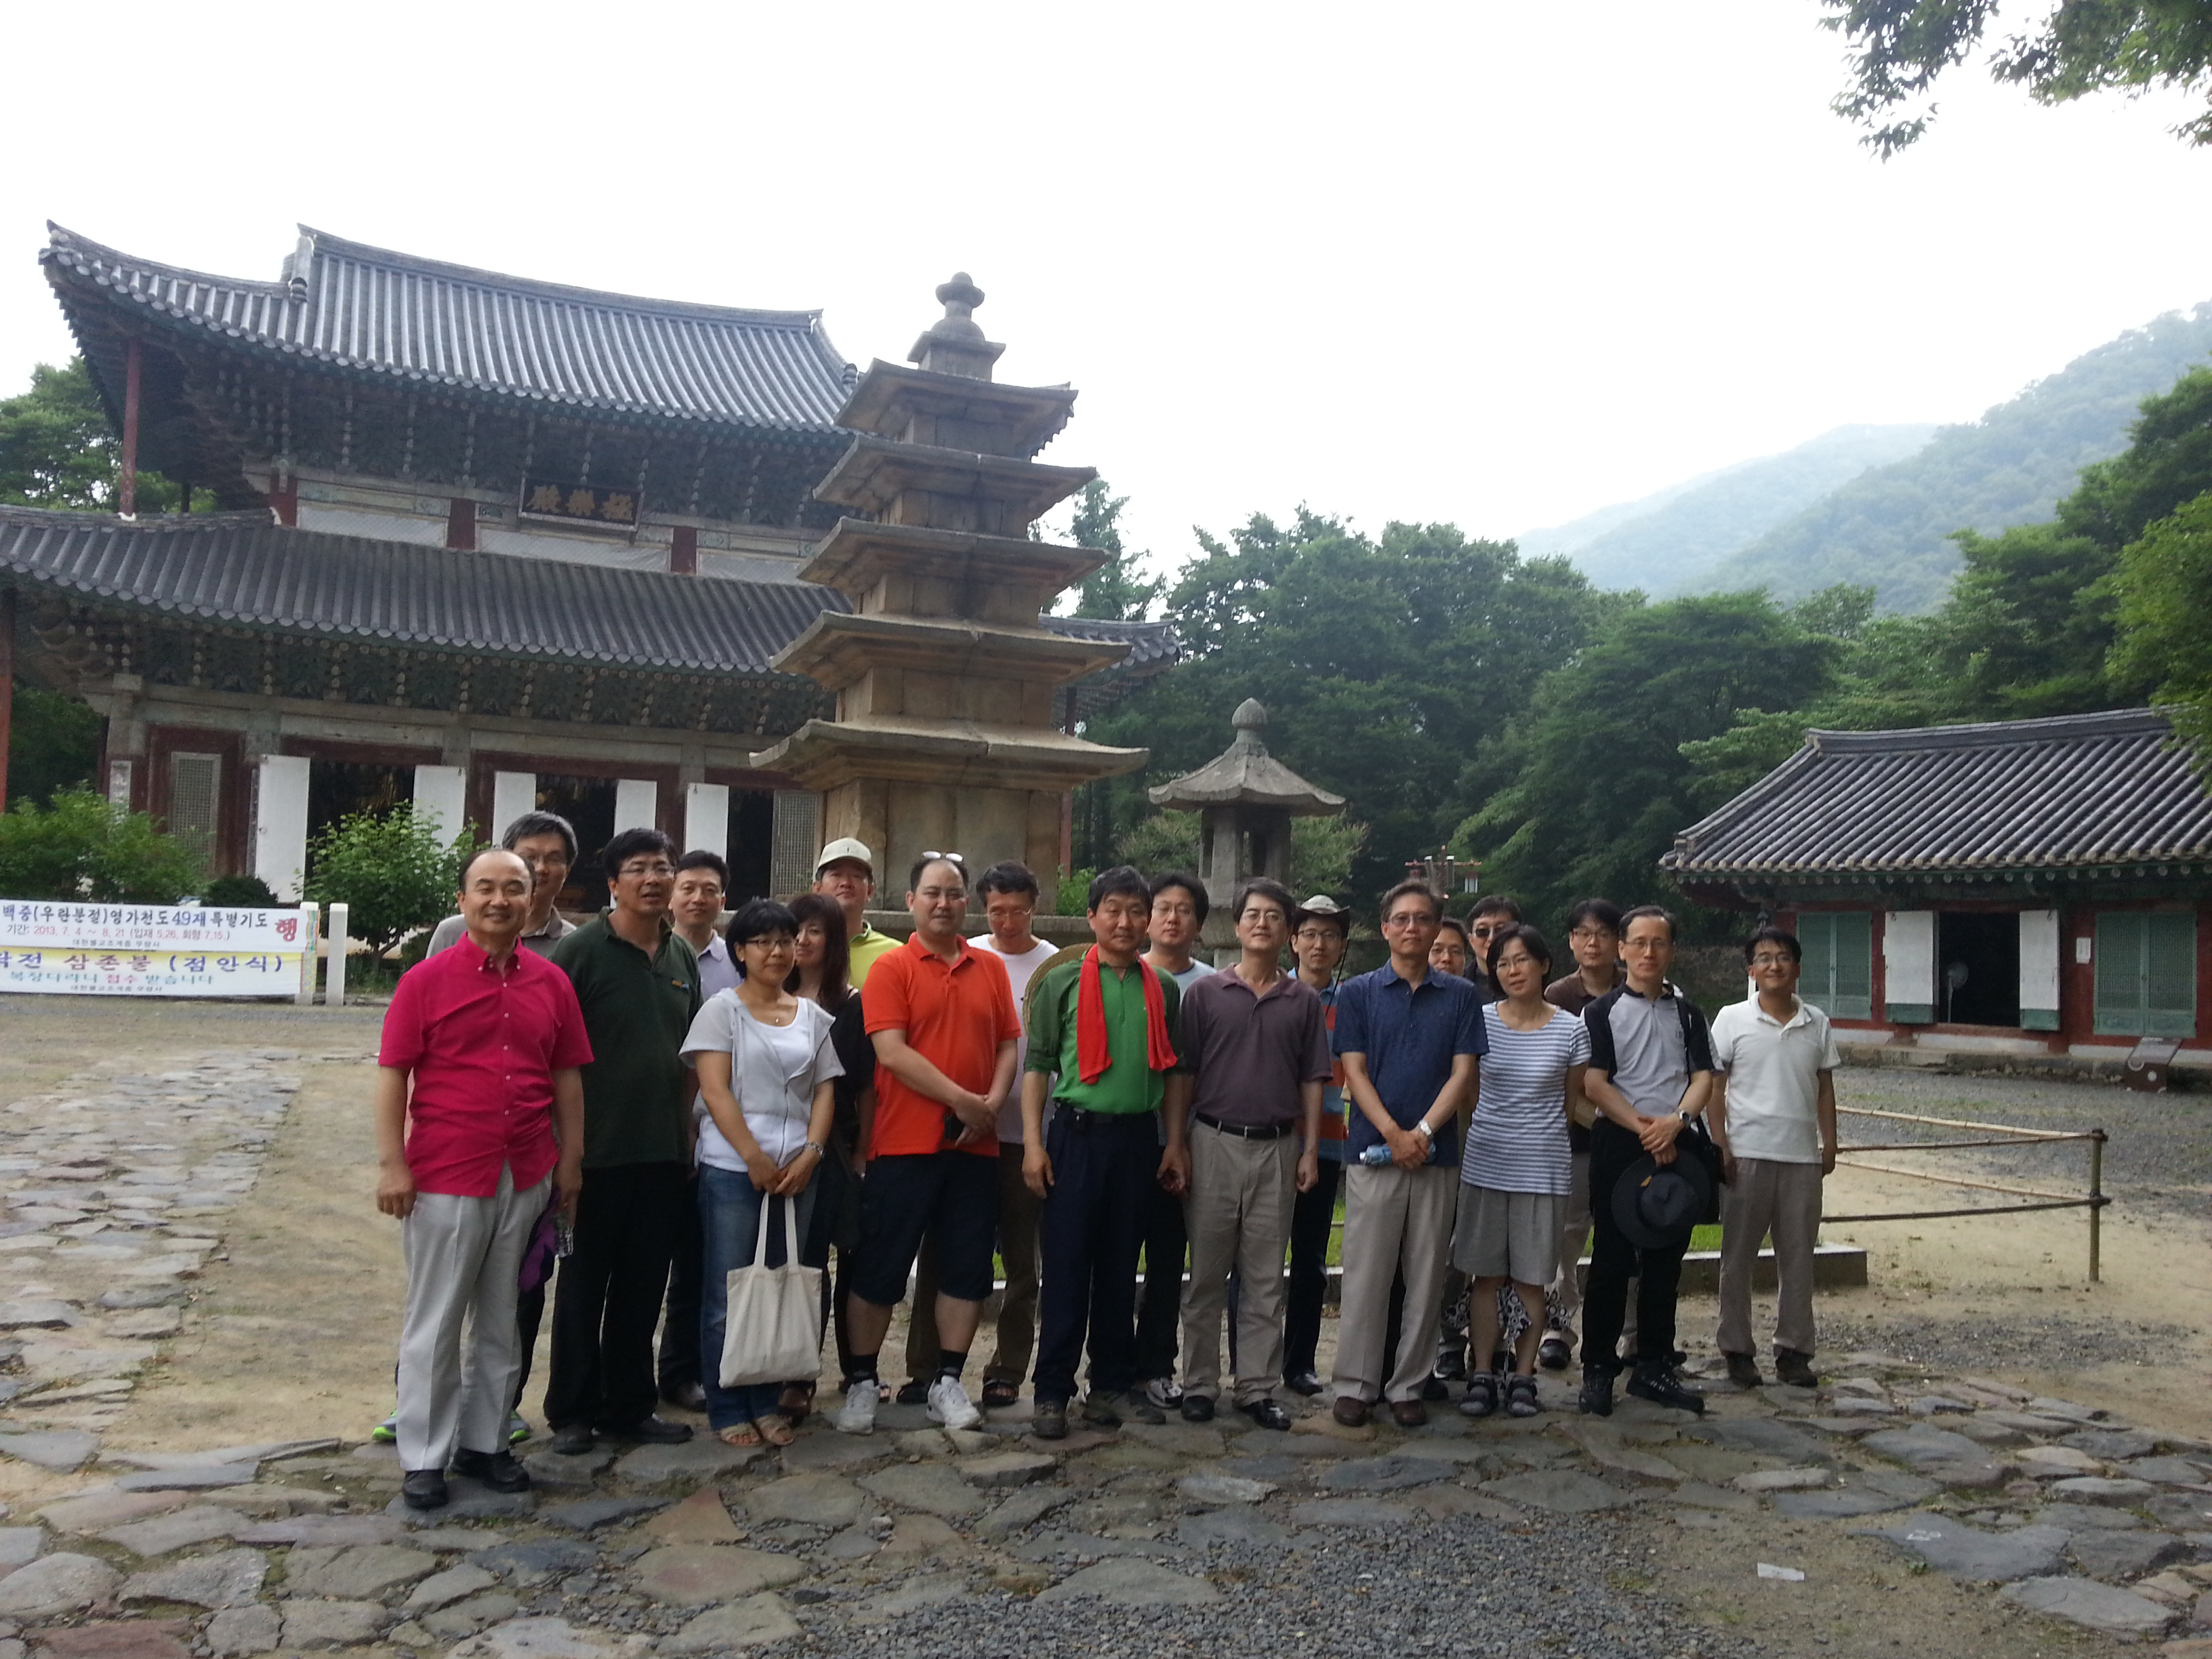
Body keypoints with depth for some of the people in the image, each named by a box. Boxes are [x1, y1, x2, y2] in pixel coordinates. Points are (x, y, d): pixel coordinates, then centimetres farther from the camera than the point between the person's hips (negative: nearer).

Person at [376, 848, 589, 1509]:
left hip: (527, 1177, 4)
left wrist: (571, 1159, 8)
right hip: (445, 1176, -3)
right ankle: (423, 1456, 18)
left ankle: (484, 1442, 26)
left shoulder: (551, 982, 5)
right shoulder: (427, 979, -5)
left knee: (501, 1320, 13)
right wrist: (392, 1164, -10)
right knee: (435, 1322, 6)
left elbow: (567, 1076, 9)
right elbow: (393, 1074, -5)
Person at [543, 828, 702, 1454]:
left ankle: (629, 1406, 26)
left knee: (643, 1285, 13)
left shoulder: (682, 956, 9)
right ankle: (572, 1411, 20)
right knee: (584, 1283, 7)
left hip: (664, 1150, 5)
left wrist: (688, 1127, 14)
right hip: (600, 1149, -5)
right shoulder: (582, 949, -9)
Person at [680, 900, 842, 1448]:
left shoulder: (813, 1015, 12)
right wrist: (756, 1159, -14)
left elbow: (825, 1090, 10)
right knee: (728, 1296, 0)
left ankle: (767, 1404, 20)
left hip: (798, 1171, 4)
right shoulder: (722, 1009, 0)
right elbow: (714, 1090, -8)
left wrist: (810, 1154, -5)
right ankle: (727, 1412, 11)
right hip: (732, 1170, -4)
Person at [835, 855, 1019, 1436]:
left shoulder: (991, 968, 11)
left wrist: (994, 1102, -8)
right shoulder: (891, 968, -3)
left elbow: (1008, 1043, 10)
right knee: (880, 1267, 3)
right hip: (903, 1143, -4)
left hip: (974, 1145, 4)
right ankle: (861, 1382, 17)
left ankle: (948, 1383, 20)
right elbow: (892, 1051, -12)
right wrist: (962, 1101, -16)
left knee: (967, 1268, 8)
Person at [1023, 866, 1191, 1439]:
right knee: (1066, 1267, -1)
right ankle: (1052, 1393, 6)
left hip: (1137, 1137, 3)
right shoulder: (1061, 982, 1)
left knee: (1120, 1268, 10)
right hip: (1076, 1134, -3)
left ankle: (1112, 1386, 20)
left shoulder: (1164, 989, 10)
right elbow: (1037, 1065, -2)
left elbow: (1175, 1072, 14)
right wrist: (1033, 1143, -9)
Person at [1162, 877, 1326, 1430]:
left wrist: (1310, 1151, 3)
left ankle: (1257, 1388, 16)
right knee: (1206, 1274, 5)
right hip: (1213, 1142, -1)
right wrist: (1176, 1144, -6)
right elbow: (1181, 1074, 1)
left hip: (1277, 1147, 2)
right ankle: (1199, 1385, 15)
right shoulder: (1204, 993, 2)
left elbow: (1312, 1082, 9)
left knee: (1265, 1279, 7)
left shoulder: (1303, 1002, 8)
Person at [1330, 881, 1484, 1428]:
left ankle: (1408, 1386, 16)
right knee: (1364, 1276, 0)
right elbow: (1354, 1071, -1)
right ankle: (1355, 1385, 9)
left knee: (1426, 1279, 6)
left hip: (1435, 1155, 2)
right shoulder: (1358, 992, 5)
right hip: (1371, 1152, -2)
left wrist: (1423, 1131, -12)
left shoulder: (1460, 996, 8)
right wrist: (1394, 1134, -14)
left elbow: (1463, 1073, 2)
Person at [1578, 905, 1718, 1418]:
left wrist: (1675, 1121, -14)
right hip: (1617, 1144, -3)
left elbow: (1703, 1077, 4)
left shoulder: (1687, 1013, 12)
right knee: (1612, 1260, -1)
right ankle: (1598, 1369, 7)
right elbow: (1594, 1085, -6)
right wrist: (1644, 1128, -15)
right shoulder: (1602, 1011, 1)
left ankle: (1654, 1367, 18)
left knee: (1665, 1260, 8)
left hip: (1674, 1146, 4)